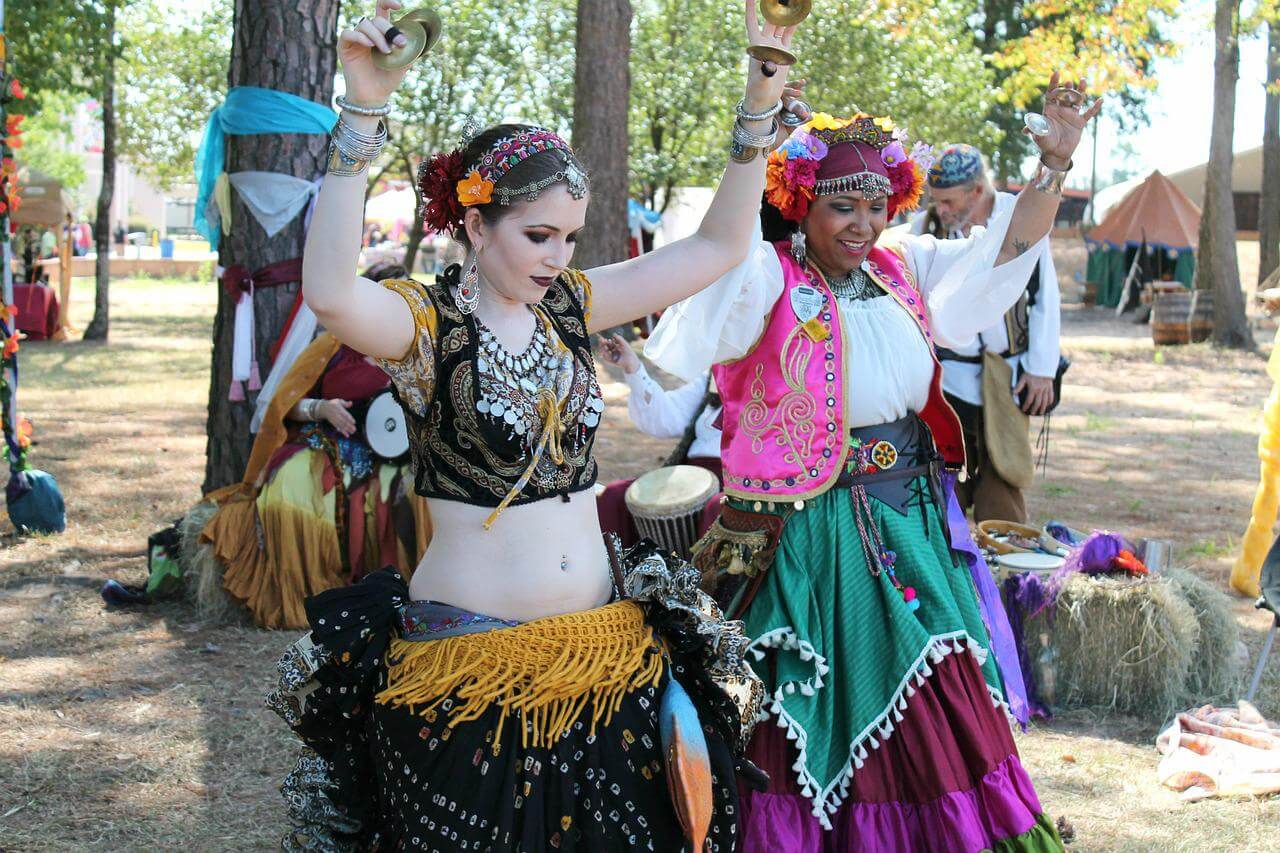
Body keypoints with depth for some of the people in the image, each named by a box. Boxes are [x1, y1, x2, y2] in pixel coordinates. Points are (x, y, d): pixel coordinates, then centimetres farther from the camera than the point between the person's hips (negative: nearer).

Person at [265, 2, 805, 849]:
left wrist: (761, 104, 3)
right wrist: (364, 111, -36)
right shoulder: (424, 322, -9)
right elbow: (329, 292, -31)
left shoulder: (571, 305, 8)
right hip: (467, 674, -5)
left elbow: (716, 248, 11)